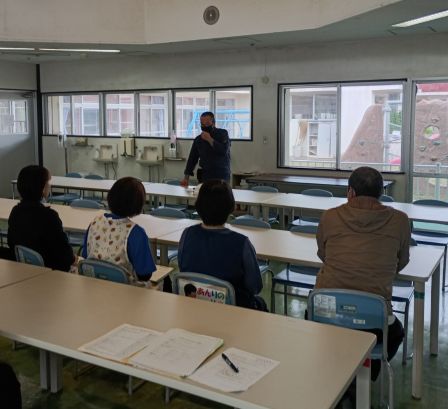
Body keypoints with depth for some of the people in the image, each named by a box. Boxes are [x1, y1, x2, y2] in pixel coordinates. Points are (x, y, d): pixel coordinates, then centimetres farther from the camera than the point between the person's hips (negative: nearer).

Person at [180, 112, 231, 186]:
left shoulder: (222, 134, 0)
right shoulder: (198, 139, 9)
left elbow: (224, 151, -15)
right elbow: (192, 158, 11)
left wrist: (210, 140, -15)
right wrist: (186, 177, 6)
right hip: (204, 177, 3)